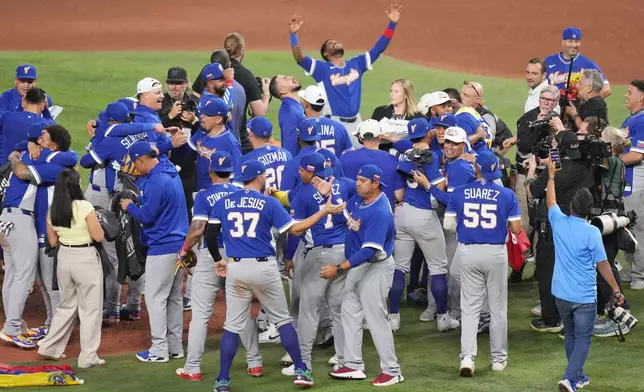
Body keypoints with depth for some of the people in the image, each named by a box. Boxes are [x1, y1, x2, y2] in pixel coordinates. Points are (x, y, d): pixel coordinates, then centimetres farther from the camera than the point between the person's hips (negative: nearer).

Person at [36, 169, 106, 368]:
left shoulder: (52, 210, 0)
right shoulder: (85, 207, -17)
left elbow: (53, 241, 8)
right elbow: (99, 236, -12)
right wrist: (95, 221, 5)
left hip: (64, 258, 6)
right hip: (86, 259, -6)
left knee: (66, 305, 23)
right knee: (90, 308, 5)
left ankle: (50, 348, 25)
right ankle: (88, 357, 6)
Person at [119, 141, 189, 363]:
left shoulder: (156, 181, -20)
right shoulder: (172, 174, 11)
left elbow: (147, 216, -17)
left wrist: (130, 207, 0)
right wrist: (137, 199, 14)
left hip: (162, 248, -10)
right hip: (179, 245, 10)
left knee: (156, 298, -2)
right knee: (173, 298, 14)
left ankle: (159, 350, 0)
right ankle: (175, 347, 19)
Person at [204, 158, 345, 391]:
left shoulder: (223, 203, 4)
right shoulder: (269, 203, -4)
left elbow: (210, 235, 2)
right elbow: (295, 230, -7)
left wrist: (217, 260, 19)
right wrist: (324, 212, 1)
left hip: (235, 268, 2)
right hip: (264, 268, -2)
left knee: (233, 325, 8)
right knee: (282, 320, 12)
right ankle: (300, 371, 11)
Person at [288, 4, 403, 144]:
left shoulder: (356, 64, 12)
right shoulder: (322, 69, -2)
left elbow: (378, 48, 12)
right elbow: (300, 58, -15)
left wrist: (392, 24, 5)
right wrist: (293, 34, -28)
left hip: (356, 122, 5)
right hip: (334, 123, -5)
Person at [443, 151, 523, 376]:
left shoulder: (459, 193, -4)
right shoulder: (506, 195, -7)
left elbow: (448, 224, -3)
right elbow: (516, 229, -7)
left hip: (468, 253, 1)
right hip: (495, 253, -1)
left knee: (470, 307, 6)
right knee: (497, 308, 11)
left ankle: (467, 357, -9)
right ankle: (499, 359, 19)